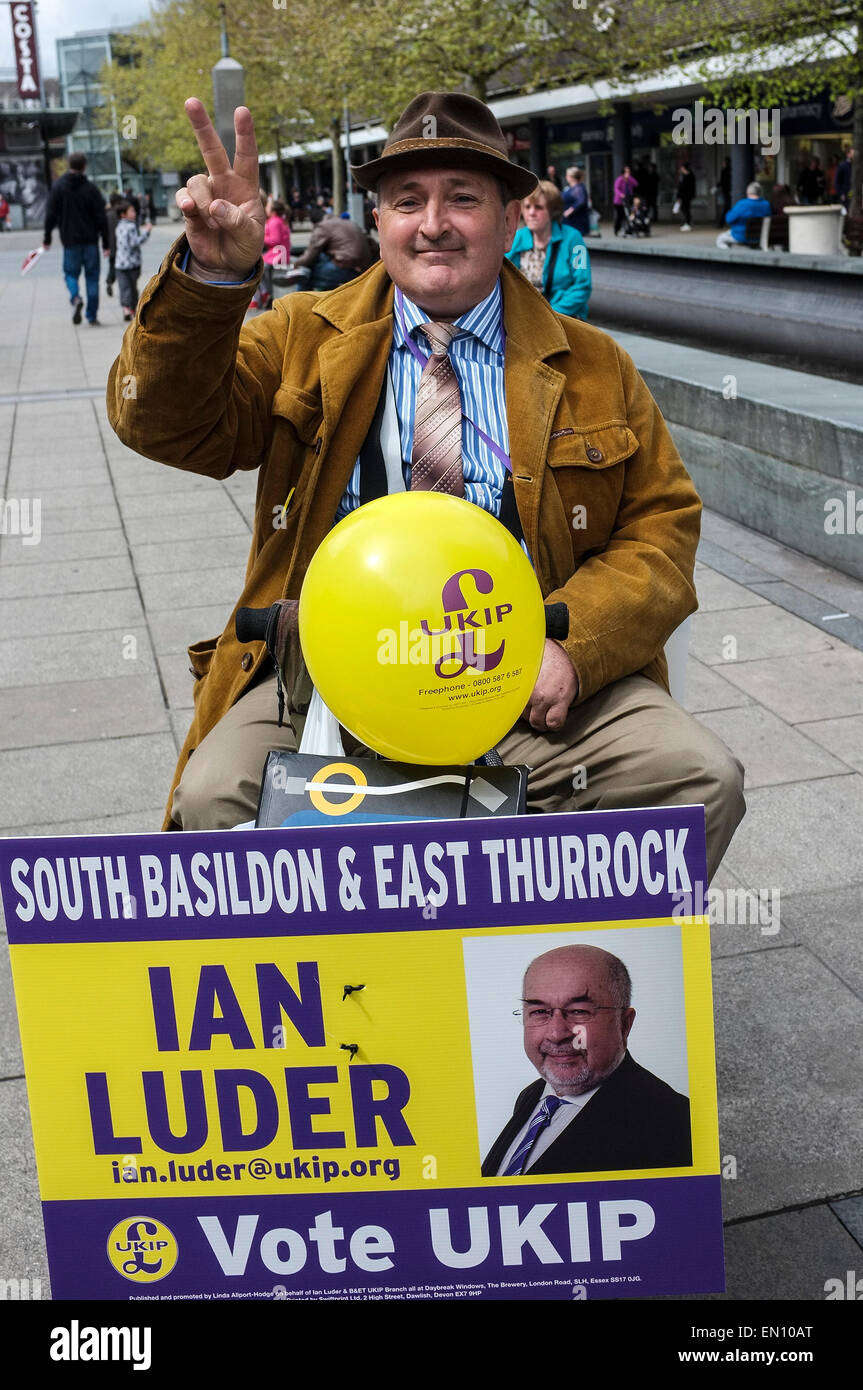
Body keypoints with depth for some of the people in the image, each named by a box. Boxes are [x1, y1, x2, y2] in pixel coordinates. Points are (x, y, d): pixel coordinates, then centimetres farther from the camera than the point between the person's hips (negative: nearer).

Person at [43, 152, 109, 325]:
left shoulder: (59, 187, -1)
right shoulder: (91, 188, -1)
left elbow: (51, 214, -2)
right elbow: (101, 218, -2)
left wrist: (47, 238, 6)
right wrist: (106, 243, 3)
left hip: (70, 240, 0)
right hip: (90, 240, 0)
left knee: (71, 273, 12)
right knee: (92, 276, 7)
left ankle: (75, 298, -19)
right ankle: (92, 316, 4)